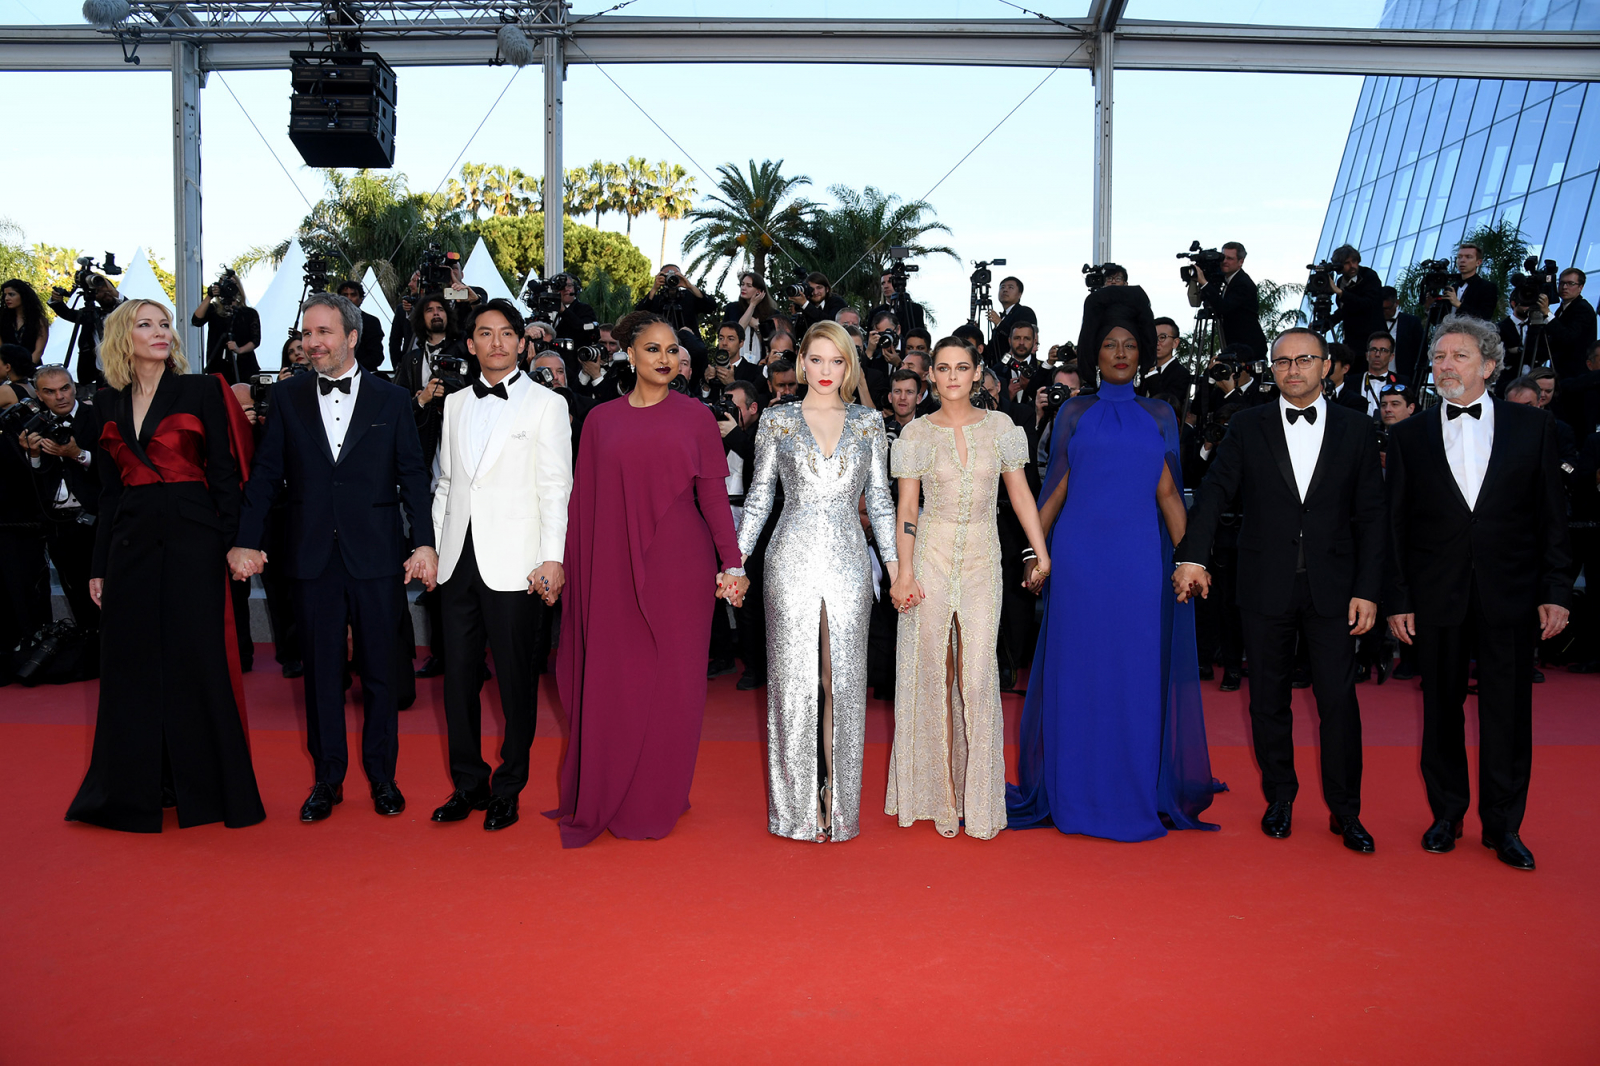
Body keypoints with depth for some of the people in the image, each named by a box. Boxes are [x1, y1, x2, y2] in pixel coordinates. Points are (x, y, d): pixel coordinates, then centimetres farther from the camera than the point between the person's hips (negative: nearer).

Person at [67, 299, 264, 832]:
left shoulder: (201, 390, 0)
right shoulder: (110, 403, 12)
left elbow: (223, 474, -2)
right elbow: (109, 489, 14)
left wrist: (231, 544, -9)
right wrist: (99, 565, 11)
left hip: (190, 538, -4)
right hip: (131, 541, 4)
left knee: (196, 659, -1)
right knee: (130, 662, 8)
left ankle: (203, 785, 12)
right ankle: (134, 786, 21)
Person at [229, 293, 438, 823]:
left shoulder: (391, 398, 4)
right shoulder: (287, 396, 8)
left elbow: (413, 476, 2)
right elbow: (266, 474, 6)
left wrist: (424, 542, -6)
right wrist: (247, 540, -3)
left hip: (376, 557, -1)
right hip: (312, 557, 1)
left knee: (380, 670, 6)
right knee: (321, 671, 9)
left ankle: (382, 774, 21)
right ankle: (327, 779, 22)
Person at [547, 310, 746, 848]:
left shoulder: (695, 416, 4)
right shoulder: (601, 420, 8)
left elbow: (714, 495, 1)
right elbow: (584, 501, 8)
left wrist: (732, 564, -5)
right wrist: (570, 568, 4)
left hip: (678, 568, -1)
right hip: (615, 571, 1)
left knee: (671, 682, 4)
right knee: (613, 682, 3)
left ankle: (656, 803, 18)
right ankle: (604, 799, 19)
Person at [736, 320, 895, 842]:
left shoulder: (868, 422, 8)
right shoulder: (776, 420, 5)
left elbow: (880, 497, 10)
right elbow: (759, 495, 8)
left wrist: (893, 563, 3)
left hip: (848, 562, 1)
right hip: (792, 560, -1)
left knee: (845, 677, 3)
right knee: (794, 677, 2)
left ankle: (839, 803, 15)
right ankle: (796, 804, 13)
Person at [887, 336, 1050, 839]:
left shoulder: (999, 426, 5)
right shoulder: (917, 433, 2)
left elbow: (1021, 494, 8)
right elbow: (906, 509, 1)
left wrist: (1041, 553, 3)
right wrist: (904, 571, -7)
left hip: (982, 559, 0)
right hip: (931, 555, 0)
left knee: (978, 674, -4)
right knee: (932, 670, 3)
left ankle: (977, 795, 10)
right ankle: (936, 789, 18)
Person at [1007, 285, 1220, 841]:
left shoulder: (1159, 415, 10)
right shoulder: (1075, 412, 8)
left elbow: (1167, 491, 7)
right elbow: (1054, 488, 7)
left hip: (1138, 558, 1)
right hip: (1079, 554, -1)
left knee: (1138, 671, 4)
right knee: (1078, 668, 4)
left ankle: (1137, 794, 16)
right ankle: (1077, 795, 15)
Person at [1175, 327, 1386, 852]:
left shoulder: (1355, 429, 6)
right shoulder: (1248, 426, 5)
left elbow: (1371, 516, 4)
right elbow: (1214, 491, -3)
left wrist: (1367, 589, -2)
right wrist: (1193, 556, -18)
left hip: (1332, 588, 0)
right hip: (1266, 587, 0)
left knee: (1338, 698, 1)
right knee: (1269, 699, 9)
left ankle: (1345, 811, 16)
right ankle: (1279, 799, 25)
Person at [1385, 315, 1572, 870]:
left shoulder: (1532, 426, 5)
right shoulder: (1409, 435, 5)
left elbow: (1552, 515, 4)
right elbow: (1396, 525, 4)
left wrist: (1556, 591, -1)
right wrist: (1398, 600, -1)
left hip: (1510, 596, 0)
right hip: (1437, 597, 1)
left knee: (1509, 712, 4)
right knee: (1441, 709, 9)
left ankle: (1504, 825, 18)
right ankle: (1446, 814, 24)